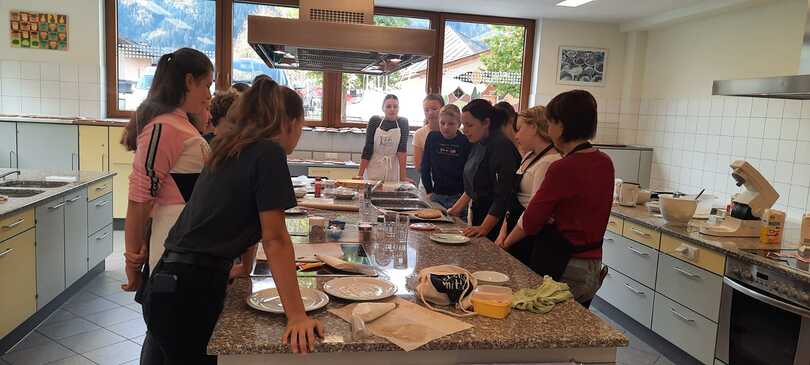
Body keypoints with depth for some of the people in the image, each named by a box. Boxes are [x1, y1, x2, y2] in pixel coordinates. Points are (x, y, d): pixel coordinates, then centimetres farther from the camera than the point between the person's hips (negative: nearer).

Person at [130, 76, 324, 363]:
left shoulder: (231, 149, 12)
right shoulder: (269, 153, -12)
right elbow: (275, 239, -16)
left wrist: (242, 270, 38)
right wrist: (296, 315, -16)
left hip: (167, 283, 8)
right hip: (191, 292, -8)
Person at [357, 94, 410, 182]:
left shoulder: (403, 122, -3)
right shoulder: (374, 121, -4)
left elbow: (402, 150, -9)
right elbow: (367, 148, -4)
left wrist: (403, 176, -17)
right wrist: (360, 174, -9)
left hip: (393, 171, 0)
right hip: (373, 169, 0)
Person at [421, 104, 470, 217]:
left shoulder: (465, 142, -6)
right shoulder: (432, 138, 1)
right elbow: (425, 167, 6)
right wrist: (429, 191, 3)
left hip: (458, 196, -2)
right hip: (437, 195, 2)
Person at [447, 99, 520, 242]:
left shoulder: (502, 147, -19)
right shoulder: (479, 144, 10)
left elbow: (503, 195, -22)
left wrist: (485, 227, -23)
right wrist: (457, 208, 15)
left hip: (494, 221, -8)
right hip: (479, 214, 8)